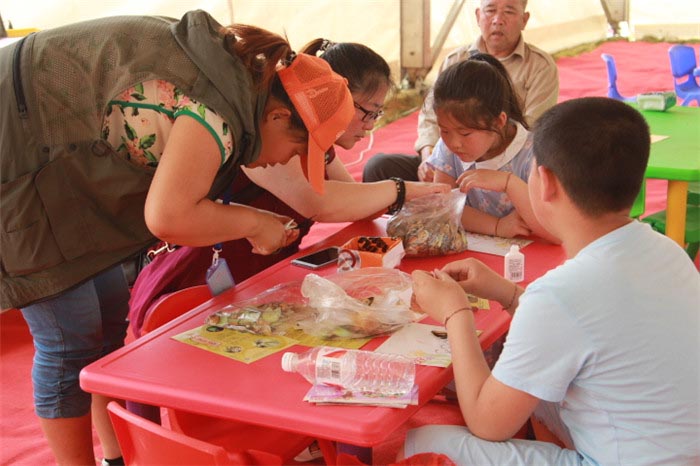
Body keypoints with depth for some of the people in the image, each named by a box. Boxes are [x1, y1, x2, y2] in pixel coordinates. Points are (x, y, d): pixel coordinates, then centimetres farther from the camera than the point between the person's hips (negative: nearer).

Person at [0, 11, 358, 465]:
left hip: (53, 163, 10)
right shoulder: (222, 108, -25)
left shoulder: (231, 67, 4)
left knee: (111, 320, 13)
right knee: (71, 342, -3)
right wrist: (251, 223, -17)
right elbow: (168, 217, -33)